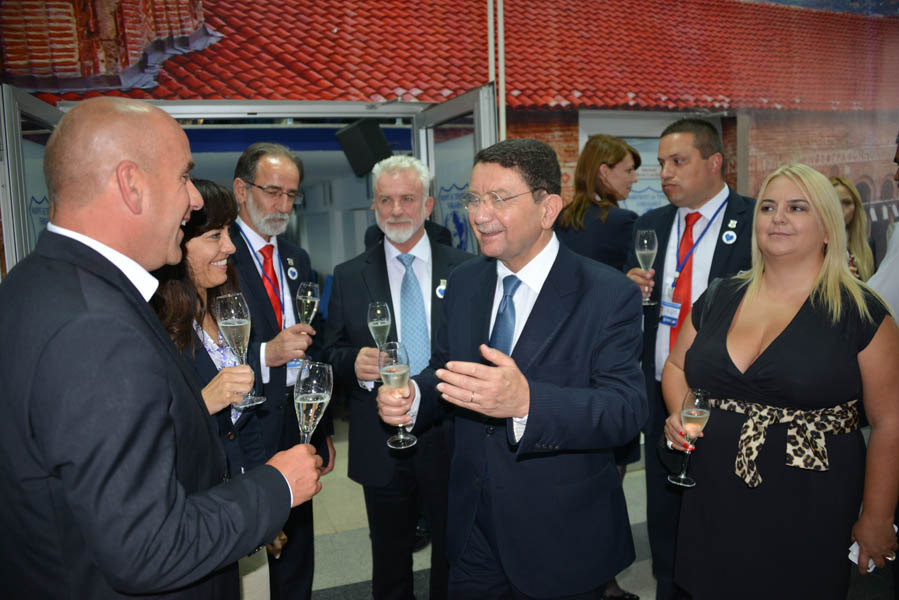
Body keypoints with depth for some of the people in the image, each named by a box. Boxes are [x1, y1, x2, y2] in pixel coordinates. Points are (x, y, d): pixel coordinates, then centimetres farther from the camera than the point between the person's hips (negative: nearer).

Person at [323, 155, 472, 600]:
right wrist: (353, 363, -19)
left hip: (449, 440, 0)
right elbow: (331, 354, 2)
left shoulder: (463, 270, -1)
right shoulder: (348, 277, 2)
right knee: (390, 560, 18)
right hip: (381, 444, 1)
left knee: (454, 555, 15)